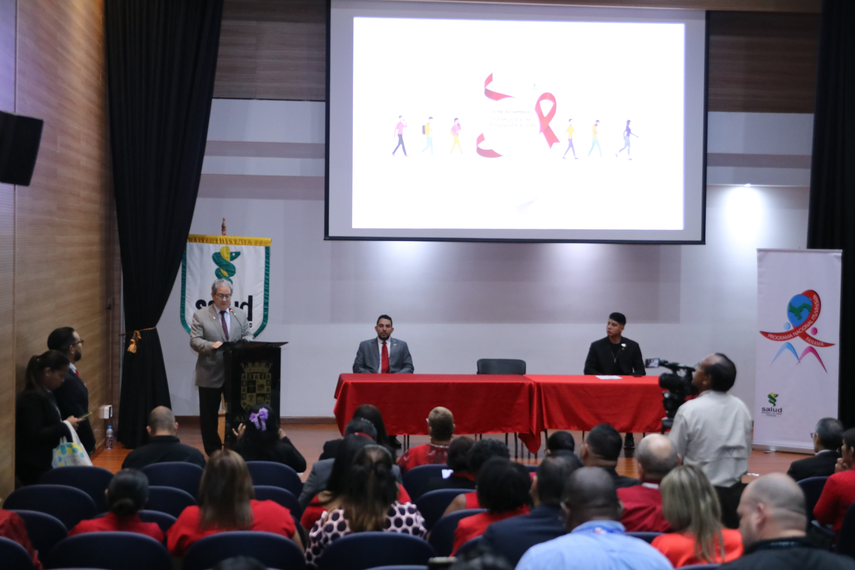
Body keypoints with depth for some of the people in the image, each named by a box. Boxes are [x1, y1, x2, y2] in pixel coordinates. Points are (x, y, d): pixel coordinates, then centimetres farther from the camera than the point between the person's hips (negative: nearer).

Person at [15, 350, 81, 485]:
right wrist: (65, 426, -17)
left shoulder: (46, 394, 10)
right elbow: (35, 434, -25)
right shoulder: (31, 398, -19)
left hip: (47, 462, 9)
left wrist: (66, 424, 1)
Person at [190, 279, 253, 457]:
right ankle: (213, 451, 18)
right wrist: (211, 345, -26)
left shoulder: (240, 315, 11)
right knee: (209, 415, 7)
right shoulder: (200, 315, 1)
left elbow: (247, 336, 8)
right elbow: (194, 341, -7)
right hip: (210, 375, -2)